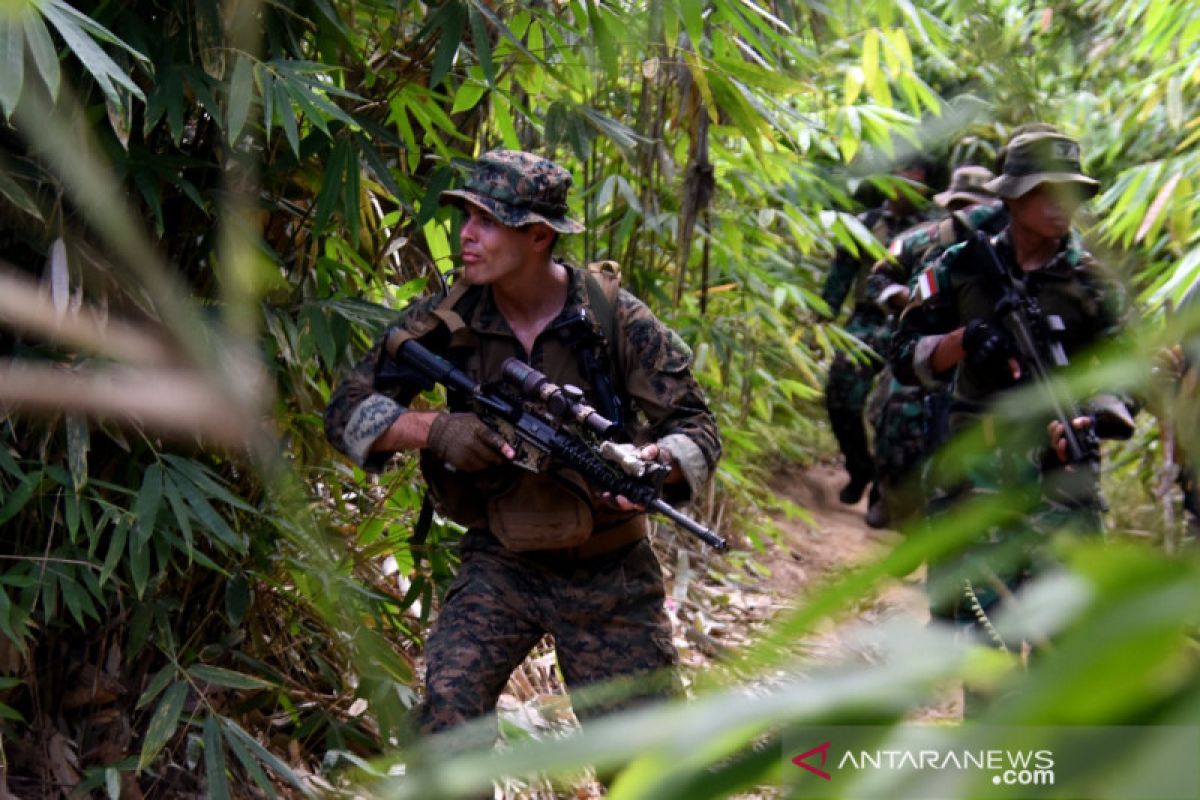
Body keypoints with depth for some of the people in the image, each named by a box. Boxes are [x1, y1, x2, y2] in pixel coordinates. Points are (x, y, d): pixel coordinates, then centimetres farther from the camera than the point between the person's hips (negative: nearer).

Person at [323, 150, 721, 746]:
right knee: (448, 709, -20)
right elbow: (346, 413, -8)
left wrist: (655, 466, -35)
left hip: (610, 572, -1)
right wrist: (433, 429, -27)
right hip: (500, 564, 1)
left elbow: (697, 428, -12)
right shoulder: (448, 321, -9)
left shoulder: (616, 320, -13)